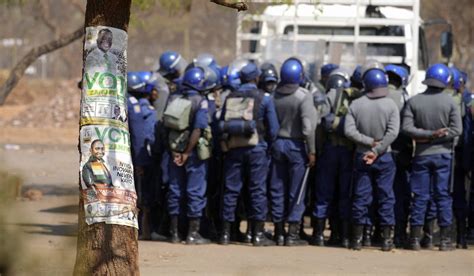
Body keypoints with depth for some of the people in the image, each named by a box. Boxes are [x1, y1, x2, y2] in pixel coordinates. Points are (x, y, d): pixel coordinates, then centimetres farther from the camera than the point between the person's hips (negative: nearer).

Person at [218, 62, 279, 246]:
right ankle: (258, 234, 0)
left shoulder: (230, 98, 7)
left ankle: (226, 233, 7)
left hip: (233, 148, 3)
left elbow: (221, 125, 8)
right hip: (256, 148, -3)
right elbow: (273, 128, -1)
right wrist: (268, 143, 15)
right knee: (257, 190, 1)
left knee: (231, 190, 6)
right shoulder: (263, 99, -2)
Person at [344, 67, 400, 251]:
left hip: (361, 156, 1)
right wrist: (377, 149, -14)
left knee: (360, 197, 6)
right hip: (384, 158, -1)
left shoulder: (356, 105, -3)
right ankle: (387, 239, 5)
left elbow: (349, 130, -10)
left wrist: (369, 141, -8)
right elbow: (392, 133, -16)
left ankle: (357, 238, 7)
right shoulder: (391, 105, -7)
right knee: (385, 198, 5)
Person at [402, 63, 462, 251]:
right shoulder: (449, 101, -5)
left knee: (419, 197, 5)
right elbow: (456, 129, -11)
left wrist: (426, 135, -11)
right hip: (443, 154, -1)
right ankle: (445, 239, 4)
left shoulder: (414, 101, -3)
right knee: (443, 196, 4)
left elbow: (407, 128, -12)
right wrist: (435, 136, -9)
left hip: (421, 155, 1)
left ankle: (415, 239, 5)